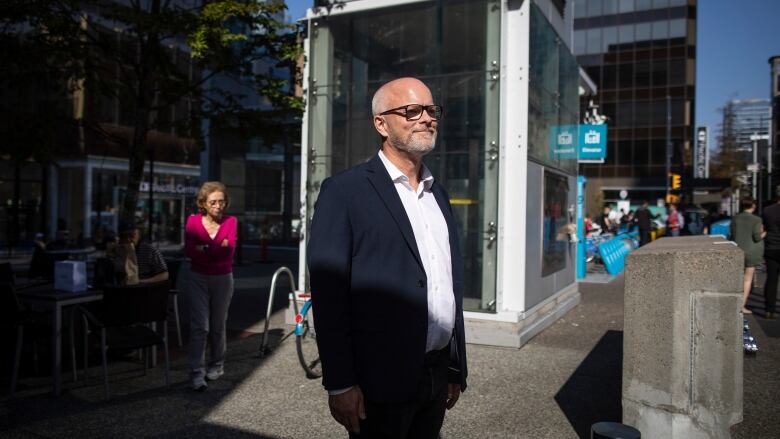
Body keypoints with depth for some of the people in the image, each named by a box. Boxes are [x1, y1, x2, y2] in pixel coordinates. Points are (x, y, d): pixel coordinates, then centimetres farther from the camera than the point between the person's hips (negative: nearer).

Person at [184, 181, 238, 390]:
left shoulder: (230, 222, -3)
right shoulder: (193, 221, -2)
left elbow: (229, 250, -15)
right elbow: (189, 250, -14)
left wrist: (204, 249, -16)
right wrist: (217, 248, -17)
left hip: (223, 279, 1)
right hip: (198, 278, -1)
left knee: (218, 325, 12)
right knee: (200, 326, -8)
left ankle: (216, 366, 29)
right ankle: (196, 373, -4)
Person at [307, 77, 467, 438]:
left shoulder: (439, 194, 11)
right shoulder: (345, 191, -9)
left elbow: (450, 284, 14)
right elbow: (328, 294, -12)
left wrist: (457, 369, 14)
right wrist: (339, 383, -15)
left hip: (438, 376, 6)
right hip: (382, 380, -6)